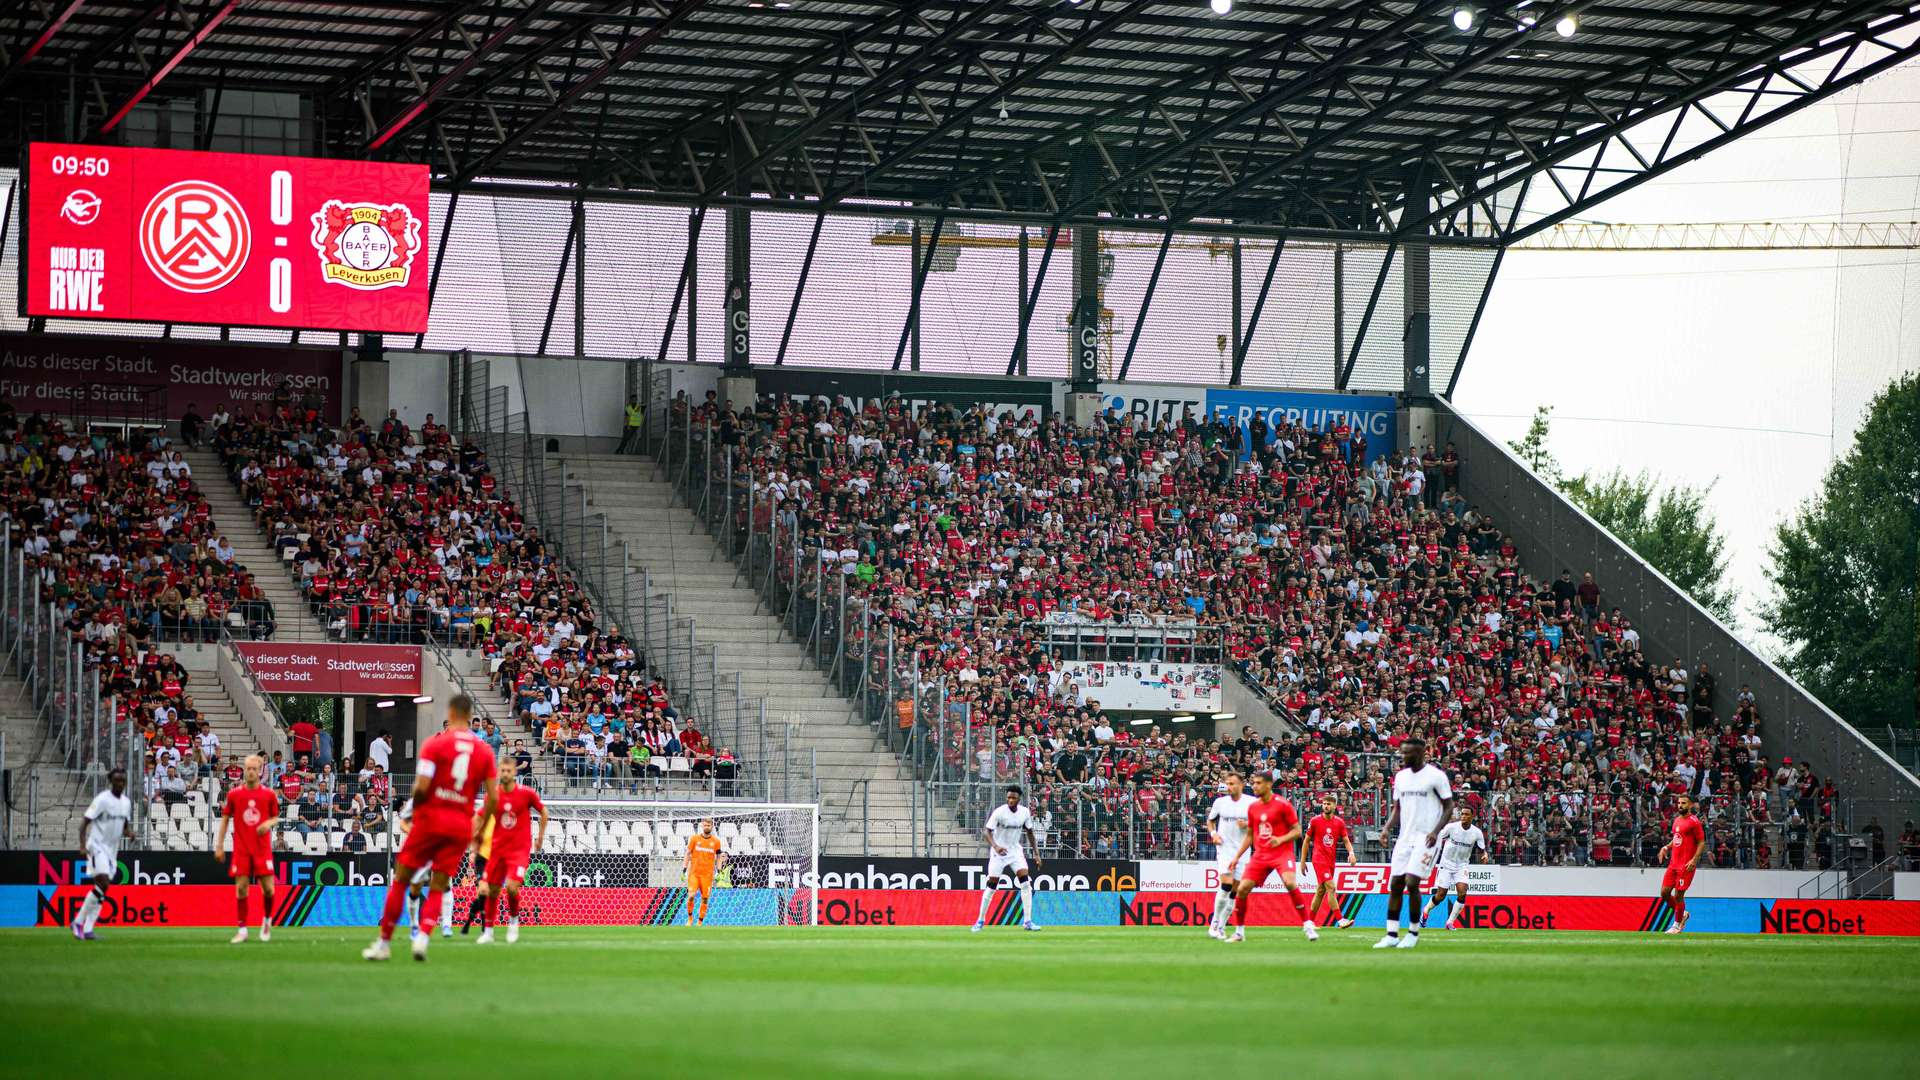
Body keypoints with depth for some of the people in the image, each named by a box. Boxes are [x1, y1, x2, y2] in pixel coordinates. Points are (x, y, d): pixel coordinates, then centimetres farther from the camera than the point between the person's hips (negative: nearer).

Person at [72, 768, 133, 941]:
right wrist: (83, 844, -26)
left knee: (102, 890, 4)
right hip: (97, 846, -7)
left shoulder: (126, 802, 11)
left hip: (112, 850, 7)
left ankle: (87, 929, 6)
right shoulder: (102, 799, -11)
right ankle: (79, 922, -12)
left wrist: (128, 832, -2)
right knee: (103, 883, -21)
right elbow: (85, 822, -12)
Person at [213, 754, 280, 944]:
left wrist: (268, 824, -12)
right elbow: (225, 819, 9)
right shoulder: (234, 794, 2)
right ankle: (241, 929, 3)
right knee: (241, 889, -4)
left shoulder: (269, 794, 1)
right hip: (241, 849, 0)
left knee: (268, 889, -4)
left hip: (262, 849, 0)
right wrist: (219, 846, 6)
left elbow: (276, 817, 12)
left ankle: (267, 921, 22)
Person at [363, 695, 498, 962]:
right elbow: (492, 796, 2)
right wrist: (481, 827, 14)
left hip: (431, 819, -3)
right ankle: (423, 936, -15)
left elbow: (421, 786, -15)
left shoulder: (435, 743, -6)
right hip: (461, 826, 3)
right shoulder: (484, 751, 4)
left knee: (401, 879, 9)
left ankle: (384, 942, 10)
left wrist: (415, 809, 4)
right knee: (438, 887, 8)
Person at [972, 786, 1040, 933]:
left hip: (1016, 851, 3)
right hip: (999, 852, -3)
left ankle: (1027, 921, -7)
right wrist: (996, 846, -36)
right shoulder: (999, 812, -17)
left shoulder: (1025, 812, -5)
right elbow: (988, 832, -18)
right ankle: (980, 921, 12)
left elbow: (1029, 832, 10)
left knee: (1025, 883, -11)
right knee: (991, 886, -3)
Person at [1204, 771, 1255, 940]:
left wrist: (1247, 824, -14)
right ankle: (1215, 923, -8)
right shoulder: (1220, 802, 3)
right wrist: (1213, 833, -1)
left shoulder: (1252, 802, -1)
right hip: (1224, 849, -1)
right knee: (1226, 885, -18)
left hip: (1242, 850, 1)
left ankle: (1221, 927, 14)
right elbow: (1210, 820, 18)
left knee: (1235, 891, 3)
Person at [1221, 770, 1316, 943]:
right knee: (1242, 889, -4)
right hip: (1260, 855, 6)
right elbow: (1249, 835, 21)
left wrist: (1281, 839, -23)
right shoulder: (1253, 807, 10)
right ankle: (1239, 932, 11)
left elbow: (1297, 831, -6)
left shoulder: (1283, 805, -7)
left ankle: (1308, 926, -20)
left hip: (1282, 853, -6)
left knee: (1290, 883, -29)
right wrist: (1237, 856, 15)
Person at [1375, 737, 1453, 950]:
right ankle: (1391, 936, 5)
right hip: (1404, 837, 7)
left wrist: (1436, 831, -18)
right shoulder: (1401, 776, 12)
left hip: (1425, 838, -7)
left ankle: (1414, 933, -1)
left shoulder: (1435, 776, -7)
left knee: (1412, 882, -15)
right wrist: (1387, 827, 2)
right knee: (1395, 884, 1)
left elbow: (1449, 806, -5)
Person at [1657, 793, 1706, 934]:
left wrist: (1694, 860, -19)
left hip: (1686, 865, -8)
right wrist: (1666, 847, 10)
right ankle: (1682, 914, 26)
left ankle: (1677, 925, 12)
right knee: (1665, 893, 5)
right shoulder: (1677, 820, 14)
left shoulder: (1694, 821, -9)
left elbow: (1702, 843, -9)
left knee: (1678, 895, -3)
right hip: (1673, 863, 8)